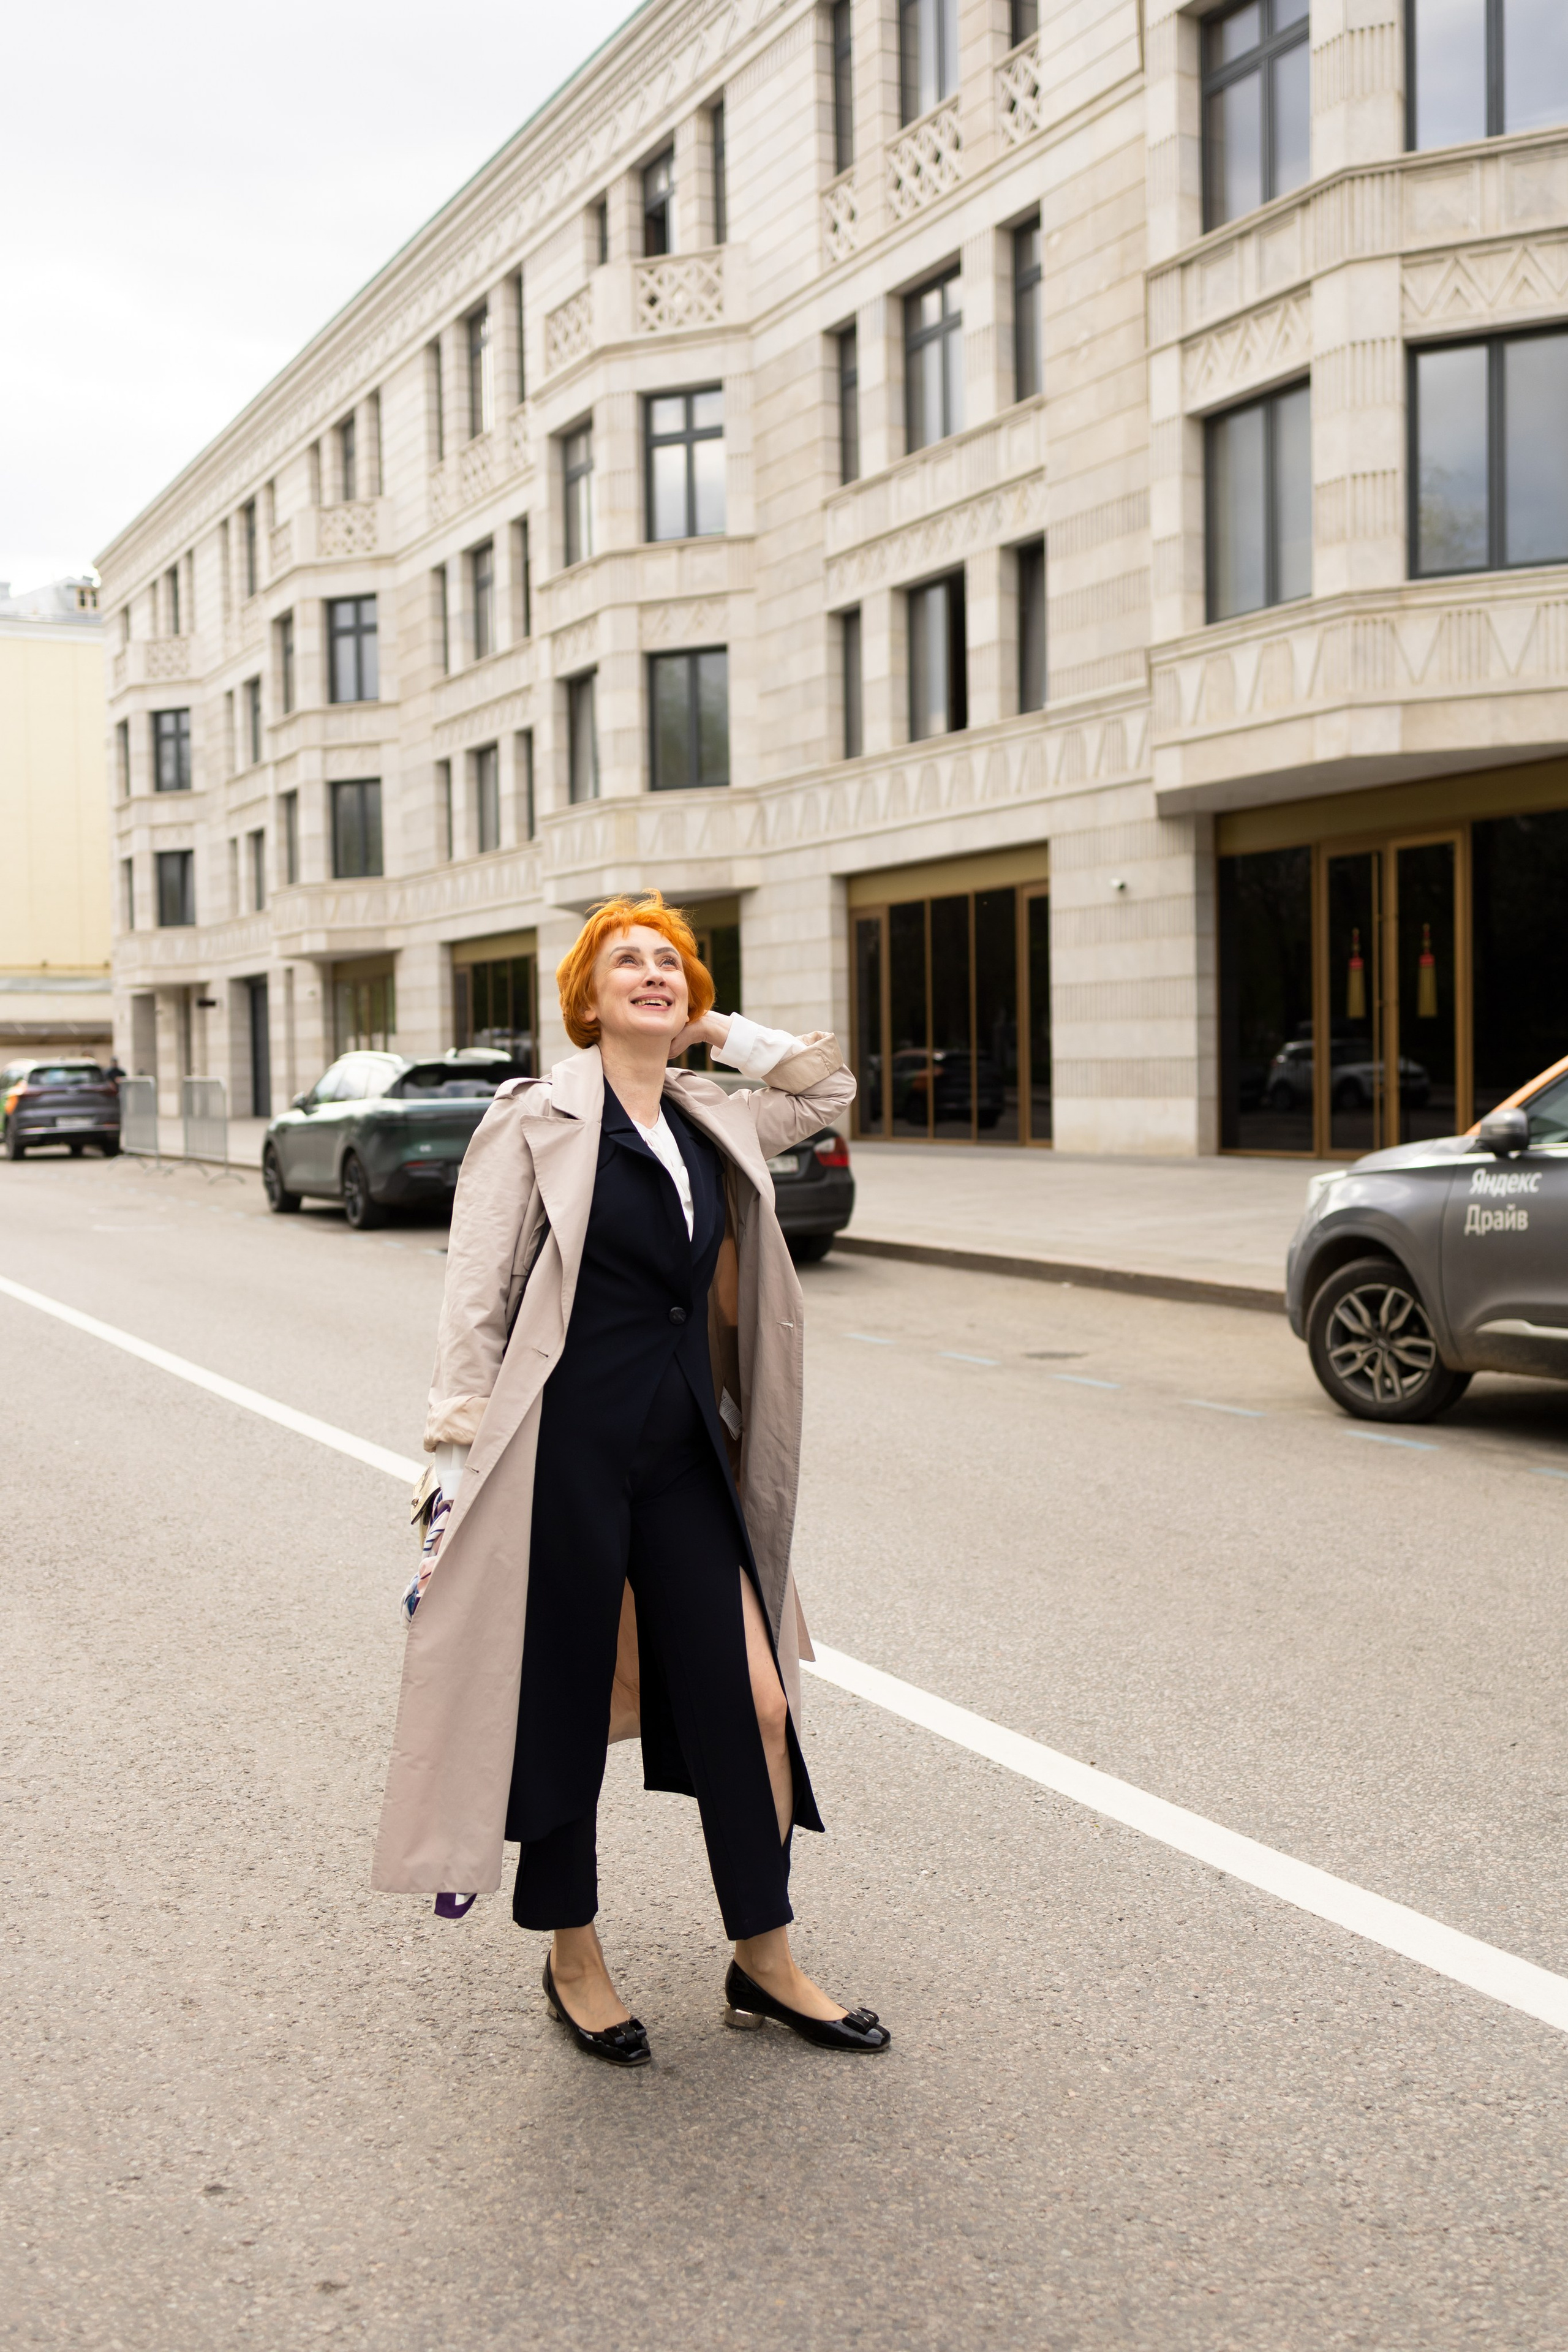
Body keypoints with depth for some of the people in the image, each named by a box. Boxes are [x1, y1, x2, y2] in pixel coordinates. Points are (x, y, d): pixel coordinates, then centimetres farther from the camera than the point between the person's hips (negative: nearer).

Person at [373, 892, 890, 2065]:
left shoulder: (711, 1126, 13)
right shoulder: (538, 1121, -4)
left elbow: (827, 1087, 28)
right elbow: (475, 1303, -5)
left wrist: (719, 1032, 15)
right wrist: (460, 1462, -10)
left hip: (685, 1443, 5)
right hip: (566, 1444, -5)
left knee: (754, 1698, 3)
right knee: (565, 1702, 6)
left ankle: (765, 1963, 19)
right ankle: (573, 1959, 26)